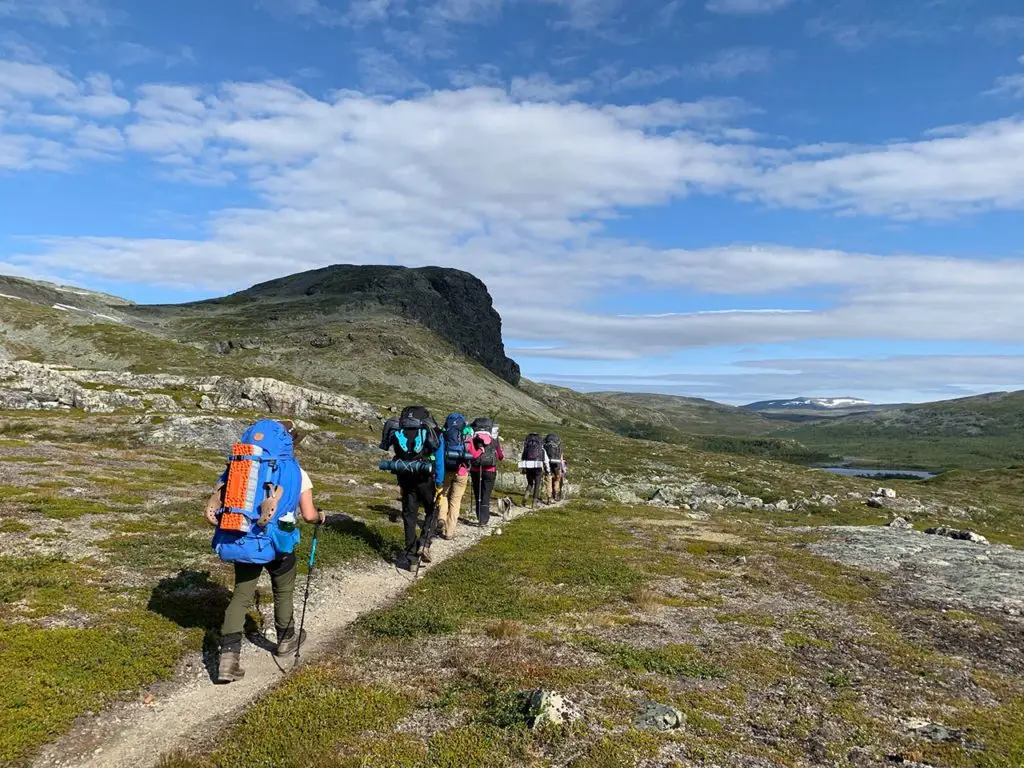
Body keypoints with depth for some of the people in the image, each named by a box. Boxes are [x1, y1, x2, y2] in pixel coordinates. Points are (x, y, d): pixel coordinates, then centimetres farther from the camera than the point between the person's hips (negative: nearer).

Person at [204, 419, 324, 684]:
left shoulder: (239, 465, 7)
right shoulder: (293, 470, -2)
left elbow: (211, 510, -2)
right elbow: (309, 515, -5)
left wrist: (225, 526, 9)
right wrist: (320, 516, 13)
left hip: (238, 542, 2)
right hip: (274, 543, -2)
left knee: (241, 594, 17)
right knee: (283, 590, 23)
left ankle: (228, 656, 7)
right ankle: (286, 640, 42)